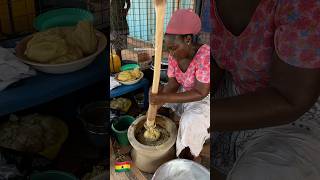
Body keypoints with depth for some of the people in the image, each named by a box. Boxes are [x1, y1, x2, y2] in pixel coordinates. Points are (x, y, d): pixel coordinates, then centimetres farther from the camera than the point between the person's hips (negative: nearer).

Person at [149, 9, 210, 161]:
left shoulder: (206, 56, -33)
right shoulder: (174, 56, -11)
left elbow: (200, 93, -33)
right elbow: (173, 83, -8)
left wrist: (164, 98, -37)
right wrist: (159, 98, -27)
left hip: (205, 98, -7)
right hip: (183, 94, 7)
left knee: (191, 122, -31)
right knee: (153, 95, -3)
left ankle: (188, 160, -4)